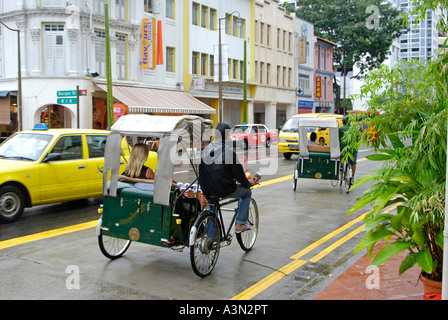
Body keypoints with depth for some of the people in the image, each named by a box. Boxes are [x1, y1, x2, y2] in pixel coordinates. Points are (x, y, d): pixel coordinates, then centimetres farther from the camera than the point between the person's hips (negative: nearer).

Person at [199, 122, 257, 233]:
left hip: (207, 190, 7)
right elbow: (238, 172, -10)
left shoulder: (206, 149, 4)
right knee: (247, 192, 19)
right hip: (224, 190, -6)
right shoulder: (228, 151, -16)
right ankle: (240, 224, 19)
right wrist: (248, 183, 9)